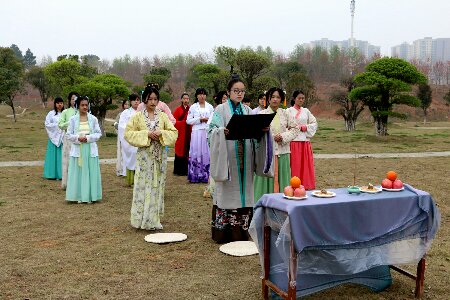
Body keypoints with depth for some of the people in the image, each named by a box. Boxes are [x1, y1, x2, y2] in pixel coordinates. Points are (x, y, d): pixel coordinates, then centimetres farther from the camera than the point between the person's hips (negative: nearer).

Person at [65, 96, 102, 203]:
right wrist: (78, 138, -14)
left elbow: (98, 133, 3)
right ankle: (79, 196, 9)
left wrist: (88, 137, -12)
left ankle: (90, 196, 10)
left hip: (90, 149, 0)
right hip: (77, 149, 0)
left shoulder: (93, 119, 3)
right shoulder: (73, 119, 2)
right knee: (78, 172, 1)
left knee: (90, 172, 2)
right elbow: (69, 134, 3)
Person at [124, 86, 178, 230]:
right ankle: (142, 219, 7)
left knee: (157, 186, 6)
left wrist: (161, 133, -14)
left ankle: (154, 219, 16)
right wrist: (146, 134, -15)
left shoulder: (163, 116, 6)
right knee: (143, 186, -2)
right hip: (144, 156, -2)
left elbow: (174, 132, 4)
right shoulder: (138, 116, 0)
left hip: (160, 156, 2)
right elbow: (128, 133, -5)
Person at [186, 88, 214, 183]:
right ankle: (195, 176, -4)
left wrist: (207, 120, -6)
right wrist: (199, 119, -6)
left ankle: (205, 176, 0)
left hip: (208, 132, 1)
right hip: (197, 132, -1)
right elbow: (188, 120, 3)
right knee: (196, 152, -7)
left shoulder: (210, 107, 13)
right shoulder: (193, 107, 9)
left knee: (206, 153, -4)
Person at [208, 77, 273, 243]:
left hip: (245, 159, 4)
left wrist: (263, 129, -11)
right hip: (228, 159, -4)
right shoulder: (221, 110, 2)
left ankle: (240, 232, 14)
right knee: (227, 192, -3)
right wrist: (223, 131, -28)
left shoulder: (248, 111, 14)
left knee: (243, 191, 5)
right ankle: (222, 233, 6)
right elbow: (212, 130, -8)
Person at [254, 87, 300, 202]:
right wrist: (272, 137, -15)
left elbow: (295, 128, 9)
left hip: (282, 152, 3)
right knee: (267, 179, -1)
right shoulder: (261, 114, 0)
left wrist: (283, 137, -5)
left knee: (281, 177, 5)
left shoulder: (285, 114, 9)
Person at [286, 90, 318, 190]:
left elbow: (314, 124, 12)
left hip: (305, 142, 4)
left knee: (306, 166, 4)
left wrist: (305, 127, -4)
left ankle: (306, 186, 10)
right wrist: (299, 128, -13)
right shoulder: (289, 111, 0)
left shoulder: (306, 111, 13)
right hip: (294, 142, -4)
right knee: (295, 166, -3)